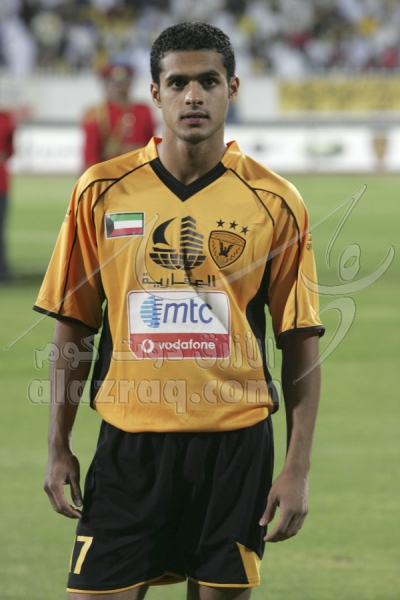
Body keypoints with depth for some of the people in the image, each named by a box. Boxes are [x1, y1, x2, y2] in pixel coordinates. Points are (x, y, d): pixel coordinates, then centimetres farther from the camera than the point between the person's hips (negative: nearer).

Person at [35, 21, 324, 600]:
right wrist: (59, 447, 4)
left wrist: (298, 469, -3)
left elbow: (301, 343, 2)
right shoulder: (102, 192, 3)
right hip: (129, 441, 0)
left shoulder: (275, 204, 0)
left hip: (236, 445, 0)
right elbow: (73, 328, 8)